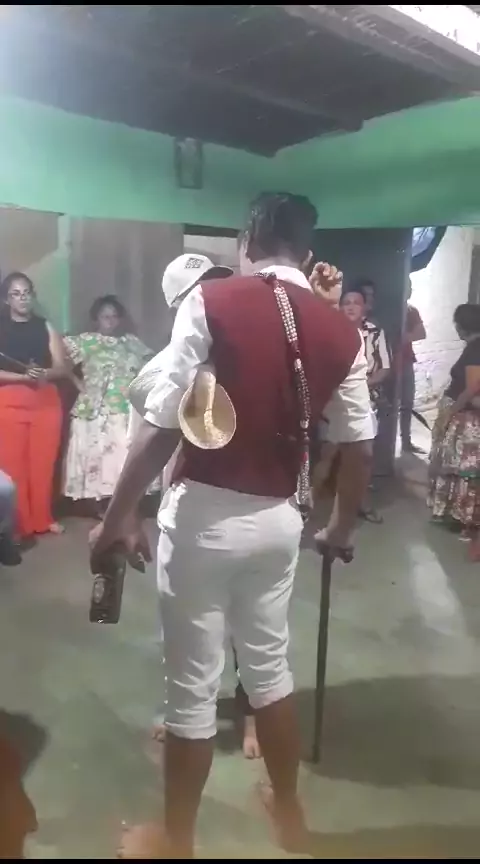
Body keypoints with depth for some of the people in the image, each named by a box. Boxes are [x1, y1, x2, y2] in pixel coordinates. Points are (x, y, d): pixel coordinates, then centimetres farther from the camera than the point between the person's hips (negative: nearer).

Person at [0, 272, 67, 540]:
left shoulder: (46, 327, 9)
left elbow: (62, 367, 5)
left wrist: (44, 374, -15)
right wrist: (24, 376, -17)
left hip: (46, 401, 2)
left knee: (43, 463, 5)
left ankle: (43, 518, 19)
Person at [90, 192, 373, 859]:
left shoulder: (211, 302, -9)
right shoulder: (341, 332, 3)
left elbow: (161, 424, -15)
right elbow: (359, 446, 6)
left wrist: (118, 515, -6)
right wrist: (342, 527, 21)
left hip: (205, 514, -4)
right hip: (278, 520, 4)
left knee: (193, 684, 11)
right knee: (268, 663, 24)